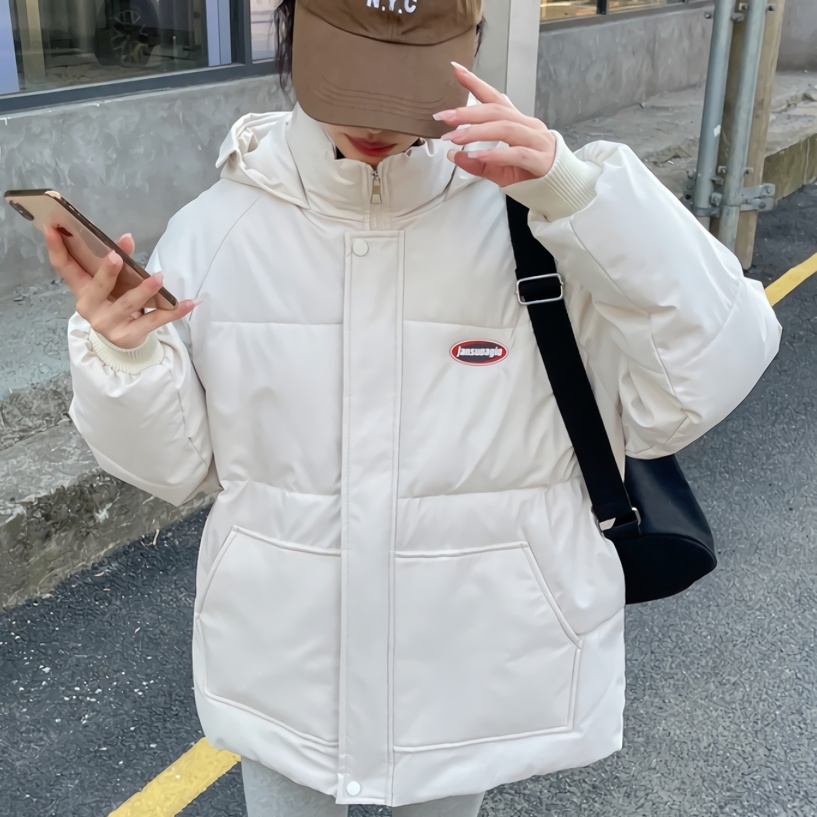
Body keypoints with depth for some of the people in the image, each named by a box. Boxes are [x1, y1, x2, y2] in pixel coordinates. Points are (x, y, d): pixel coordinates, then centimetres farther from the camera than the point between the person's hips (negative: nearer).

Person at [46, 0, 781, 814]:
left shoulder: (535, 221, -16)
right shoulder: (215, 232, -11)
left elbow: (697, 387, -22)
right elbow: (170, 461, -3)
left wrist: (579, 195, -31)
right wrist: (120, 356, -24)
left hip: (478, 666, 0)